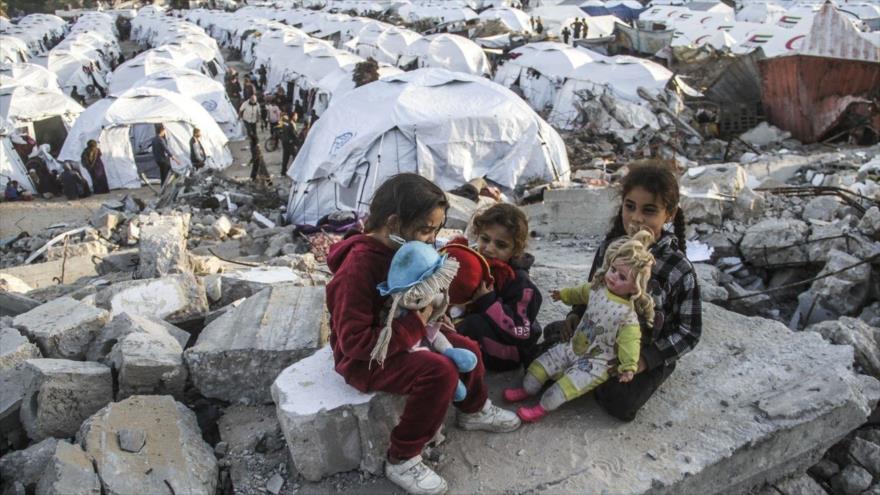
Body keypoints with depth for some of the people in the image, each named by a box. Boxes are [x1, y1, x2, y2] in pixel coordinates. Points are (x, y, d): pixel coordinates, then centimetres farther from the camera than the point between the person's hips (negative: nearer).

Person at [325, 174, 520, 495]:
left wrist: (429, 314, -4)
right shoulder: (357, 270, -32)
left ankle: (474, 411, 38)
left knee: (467, 349, 8)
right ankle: (401, 461, -12)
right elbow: (354, 342, -31)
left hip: (403, 335, 9)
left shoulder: (401, 249, -3)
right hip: (364, 359, -9)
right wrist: (416, 324, -29)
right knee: (439, 372, -28)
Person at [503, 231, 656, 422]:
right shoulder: (597, 288, -5)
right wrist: (564, 294, 29)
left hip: (596, 360, -6)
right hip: (574, 347, 7)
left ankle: (543, 407, -7)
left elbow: (629, 342, -22)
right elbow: (581, 293, 16)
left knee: (569, 383, -23)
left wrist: (628, 367, -23)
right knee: (542, 364, 6)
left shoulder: (627, 315, -24)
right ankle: (527, 389, 25)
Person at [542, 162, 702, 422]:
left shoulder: (679, 270, -23)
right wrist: (576, 315, -12)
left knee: (621, 405, -24)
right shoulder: (610, 246, -10)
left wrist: (647, 359, -25)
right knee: (553, 335, -5)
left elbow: (689, 332, -15)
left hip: (648, 351, -5)